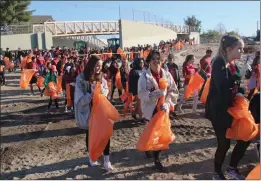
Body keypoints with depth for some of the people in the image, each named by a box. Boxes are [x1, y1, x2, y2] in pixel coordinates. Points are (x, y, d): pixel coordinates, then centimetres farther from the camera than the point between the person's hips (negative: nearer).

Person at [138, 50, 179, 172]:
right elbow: (141, 93, -16)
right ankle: (156, 159, 20)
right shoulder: (144, 76, -8)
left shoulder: (167, 75, 1)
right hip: (151, 109, -3)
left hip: (163, 109, 4)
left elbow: (174, 91, -1)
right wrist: (155, 94, -29)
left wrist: (167, 103, -16)